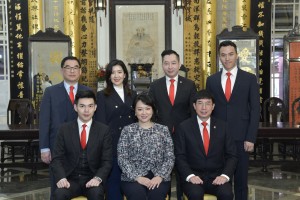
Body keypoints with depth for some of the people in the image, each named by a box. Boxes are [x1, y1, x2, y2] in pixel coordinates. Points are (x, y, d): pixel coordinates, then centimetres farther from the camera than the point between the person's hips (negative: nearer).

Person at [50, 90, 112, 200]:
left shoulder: (104, 130, 2)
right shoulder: (64, 129, 4)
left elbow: (107, 161, -1)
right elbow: (57, 158, 1)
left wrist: (98, 178, -20)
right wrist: (61, 178, -18)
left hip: (92, 179, 0)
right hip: (71, 179, 1)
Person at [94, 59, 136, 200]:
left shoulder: (133, 95, 13)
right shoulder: (102, 96, 1)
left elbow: (136, 121, 14)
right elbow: (100, 124, -3)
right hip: (111, 146, -3)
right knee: (113, 182, 1)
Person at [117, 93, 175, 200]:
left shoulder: (163, 130, 12)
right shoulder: (127, 130, 9)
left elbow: (170, 157, 6)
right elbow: (122, 158, 1)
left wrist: (160, 176, -11)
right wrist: (137, 177, -12)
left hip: (158, 177, 1)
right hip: (132, 177, -1)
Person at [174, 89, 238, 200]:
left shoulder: (222, 126, 7)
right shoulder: (184, 127, 1)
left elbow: (232, 155, 5)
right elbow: (180, 157, -2)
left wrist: (225, 175, -12)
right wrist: (190, 175, -18)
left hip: (216, 176, 2)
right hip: (193, 176, -2)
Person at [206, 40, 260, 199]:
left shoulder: (249, 79, 2)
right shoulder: (211, 80, 8)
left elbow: (255, 109, -1)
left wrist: (251, 138, -7)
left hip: (241, 137, -1)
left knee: (241, 178, 6)